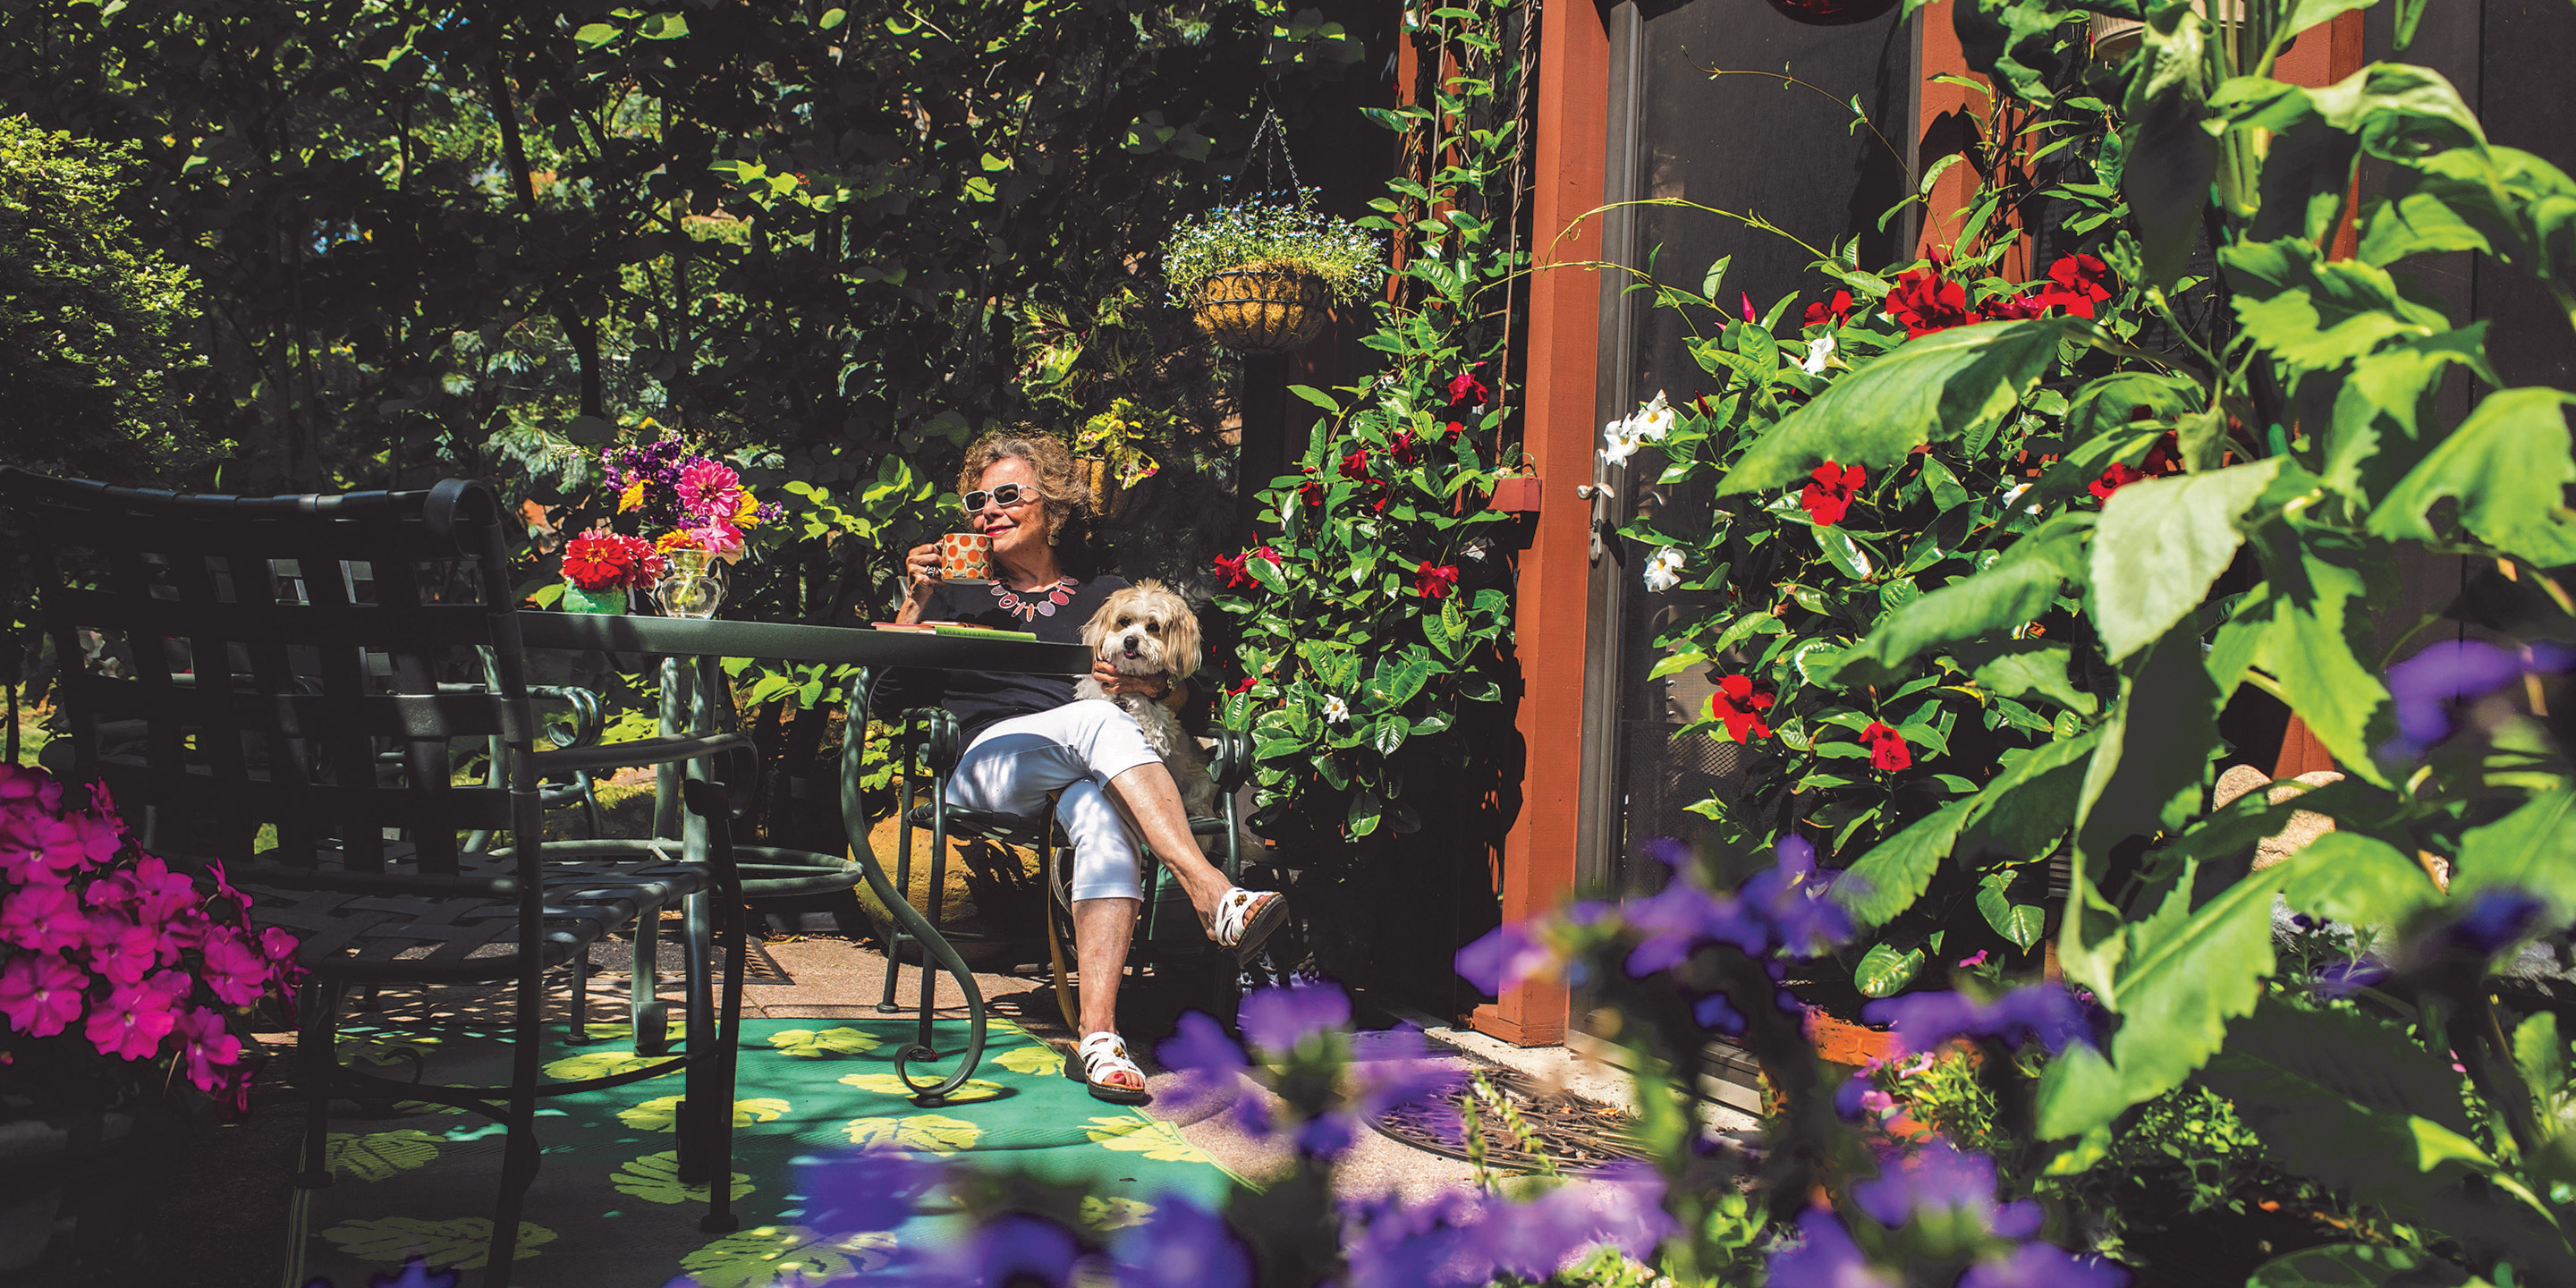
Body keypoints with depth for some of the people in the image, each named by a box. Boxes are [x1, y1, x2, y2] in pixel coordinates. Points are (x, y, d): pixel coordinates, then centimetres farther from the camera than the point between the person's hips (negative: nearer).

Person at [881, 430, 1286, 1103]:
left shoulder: (1105, 595, 27)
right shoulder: (960, 596, 27)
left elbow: (1182, 695, 19)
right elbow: (891, 691, 15)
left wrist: (1153, 684, -4)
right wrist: (915, 602, 3)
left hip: (1090, 771, 1)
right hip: (990, 760, -1)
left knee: (1102, 816, -40)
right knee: (1100, 719, -36)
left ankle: (1098, 1036, -53)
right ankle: (1213, 896, -51)